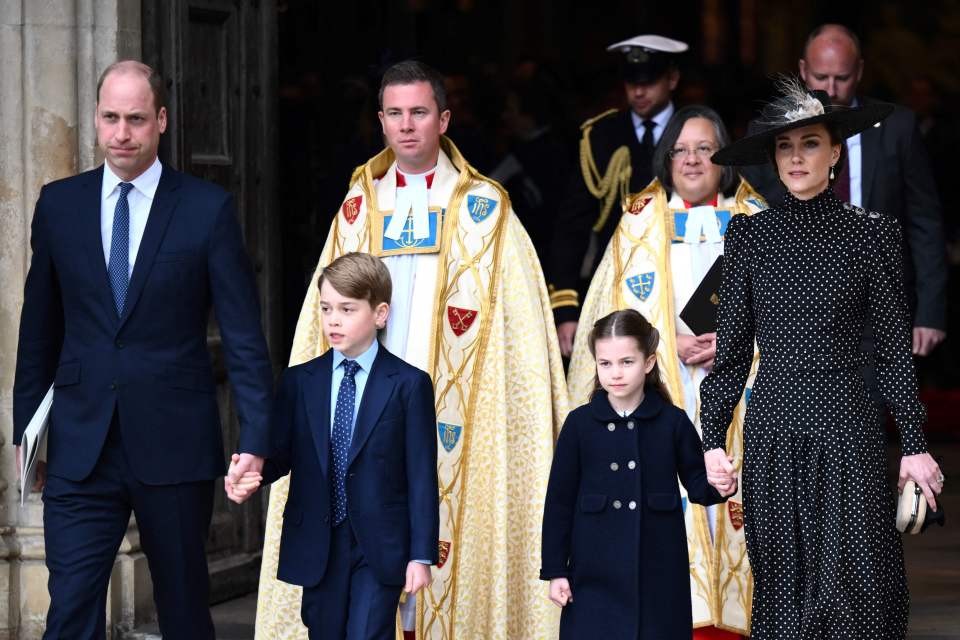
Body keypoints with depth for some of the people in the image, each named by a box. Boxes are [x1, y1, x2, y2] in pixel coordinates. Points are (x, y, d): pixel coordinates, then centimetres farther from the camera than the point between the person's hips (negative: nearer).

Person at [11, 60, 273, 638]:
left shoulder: (208, 209, -2)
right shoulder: (59, 203, 7)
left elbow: (244, 336, -3)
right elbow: (40, 329, 13)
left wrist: (256, 439, -10)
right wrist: (26, 427, 12)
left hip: (175, 445, -1)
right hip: (80, 445, 2)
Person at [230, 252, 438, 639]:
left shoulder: (408, 385, -1)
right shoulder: (298, 382, 8)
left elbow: (421, 476, -2)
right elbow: (279, 454, 5)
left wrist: (421, 555, -6)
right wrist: (251, 476, -20)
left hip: (379, 549, -3)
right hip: (317, 547, 3)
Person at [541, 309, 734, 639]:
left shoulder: (673, 422, 1)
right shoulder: (579, 423, 1)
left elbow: (696, 483, 7)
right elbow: (560, 500, 3)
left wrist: (717, 485, -17)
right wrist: (556, 570, 1)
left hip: (658, 573, 0)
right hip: (596, 573, 0)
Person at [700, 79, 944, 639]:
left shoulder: (870, 232, 1)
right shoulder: (751, 234, 6)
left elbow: (894, 345, 2)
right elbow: (732, 345, 8)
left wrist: (914, 444, 1)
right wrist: (713, 437, 3)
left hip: (848, 427, -2)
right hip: (773, 429, 2)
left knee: (856, 582, -4)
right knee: (782, 586, 5)